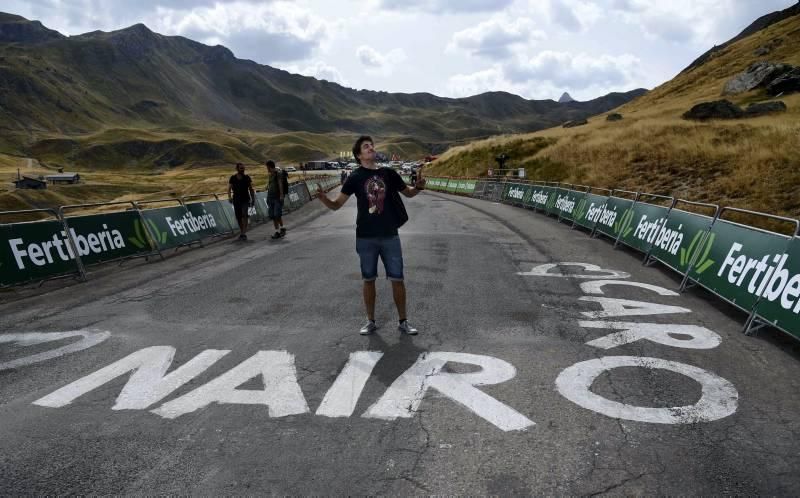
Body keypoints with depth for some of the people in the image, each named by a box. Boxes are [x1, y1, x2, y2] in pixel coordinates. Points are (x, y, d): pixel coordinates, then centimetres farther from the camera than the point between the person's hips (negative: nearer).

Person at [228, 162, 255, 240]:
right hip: (236, 200, 2)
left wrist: (253, 199, 4)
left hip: (245, 199, -2)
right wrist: (229, 197, -13)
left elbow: (251, 189, 7)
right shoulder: (233, 178, 3)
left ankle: (244, 233, -22)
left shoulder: (247, 178, 2)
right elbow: (229, 189, 4)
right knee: (238, 217, 7)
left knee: (244, 215, -20)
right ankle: (241, 232, 23)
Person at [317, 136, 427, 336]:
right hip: (366, 238, -1)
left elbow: (408, 192, 16)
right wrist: (323, 198, -26)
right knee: (369, 280, 9)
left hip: (390, 236, 1)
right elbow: (336, 205, -4)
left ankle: (403, 321, 20)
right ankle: (370, 321, 24)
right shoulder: (355, 177, -3)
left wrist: (418, 187, -7)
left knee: (397, 279, 5)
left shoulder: (388, 173, 2)